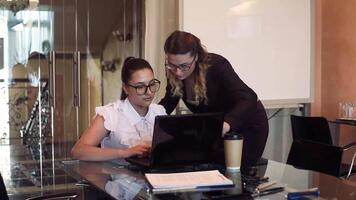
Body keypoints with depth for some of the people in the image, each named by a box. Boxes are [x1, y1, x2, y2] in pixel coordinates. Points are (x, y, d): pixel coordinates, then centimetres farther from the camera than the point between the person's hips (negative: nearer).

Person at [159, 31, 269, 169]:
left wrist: (227, 124, -61)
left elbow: (248, 99, -42)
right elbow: (169, 102, 1)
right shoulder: (173, 71, -16)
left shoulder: (217, 66, -31)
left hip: (248, 125, -5)